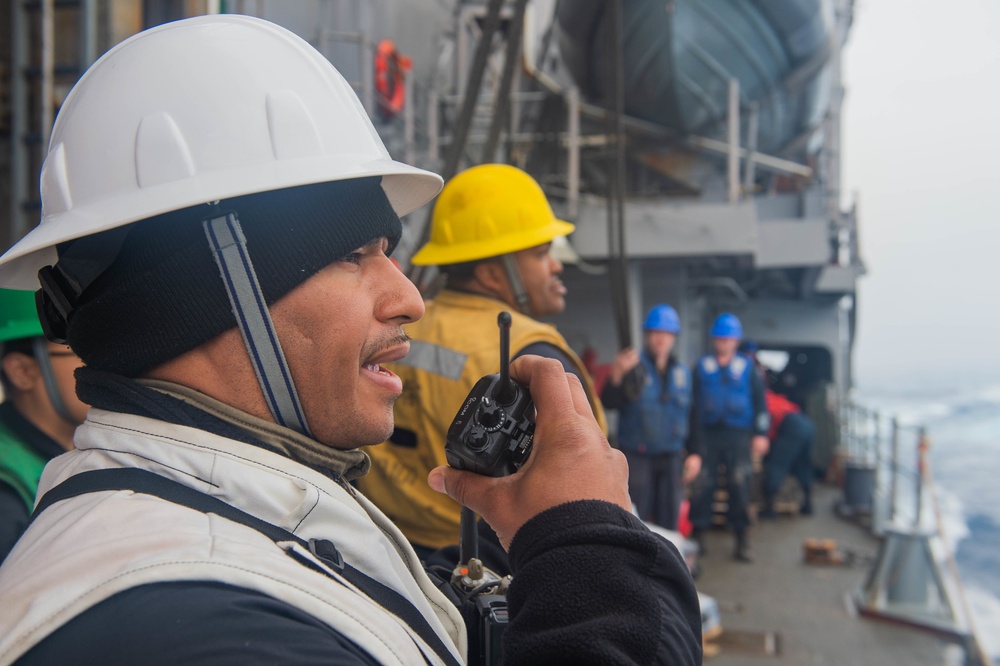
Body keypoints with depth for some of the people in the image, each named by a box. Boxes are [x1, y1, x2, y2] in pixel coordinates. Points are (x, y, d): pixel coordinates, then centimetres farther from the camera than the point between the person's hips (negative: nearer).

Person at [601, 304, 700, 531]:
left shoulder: (682, 372, 10)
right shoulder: (633, 365, -5)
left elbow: (690, 416, 15)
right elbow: (609, 403, -17)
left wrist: (694, 453, 8)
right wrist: (616, 376, -35)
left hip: (672, 459, 4)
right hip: (637, 457, -4)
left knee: (668, 522, 9)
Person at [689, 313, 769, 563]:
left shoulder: (747, 367, 8)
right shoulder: (702, 366, 10)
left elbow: (760, 401, 10)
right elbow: (691, 400, 10)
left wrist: (761, 434, 3)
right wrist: (693, 436, 5)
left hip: (738, 434, 0)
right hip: (707, 432, 0)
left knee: (739, 485, -2)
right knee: (703, 484, -2)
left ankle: (741, 539, 7)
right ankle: (699, 535, 10)